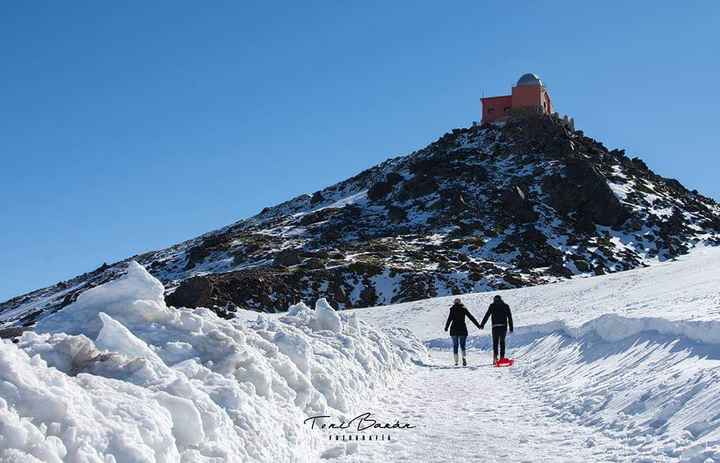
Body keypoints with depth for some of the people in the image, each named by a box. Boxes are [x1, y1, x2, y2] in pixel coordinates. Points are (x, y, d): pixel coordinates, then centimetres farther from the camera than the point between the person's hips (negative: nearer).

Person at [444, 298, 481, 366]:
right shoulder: (464, 309, 3)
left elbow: (449, 319, -7)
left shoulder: (453, 309, 0)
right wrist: (478, 325, 8)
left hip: (454, 329, -1)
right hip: (462, 329, 1)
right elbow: (471, 317, 4)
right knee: (462, 345, 8)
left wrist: (446, 327, 5)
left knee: (455, 345, 9)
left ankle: (456, 361, 3)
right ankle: (463, 358, -18)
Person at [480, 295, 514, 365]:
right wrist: (511, 328, 12)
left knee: (495, 343, 1)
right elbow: (510, 317, 10)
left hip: (495, 327, -2)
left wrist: (482, 324, 4)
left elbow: (487, 315, 1)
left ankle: (495, 357, -16)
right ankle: (502, 358, 9)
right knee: (502, 342, 11)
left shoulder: (492, 306, 6)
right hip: (503, 327, 2)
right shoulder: (506, 306, 12)